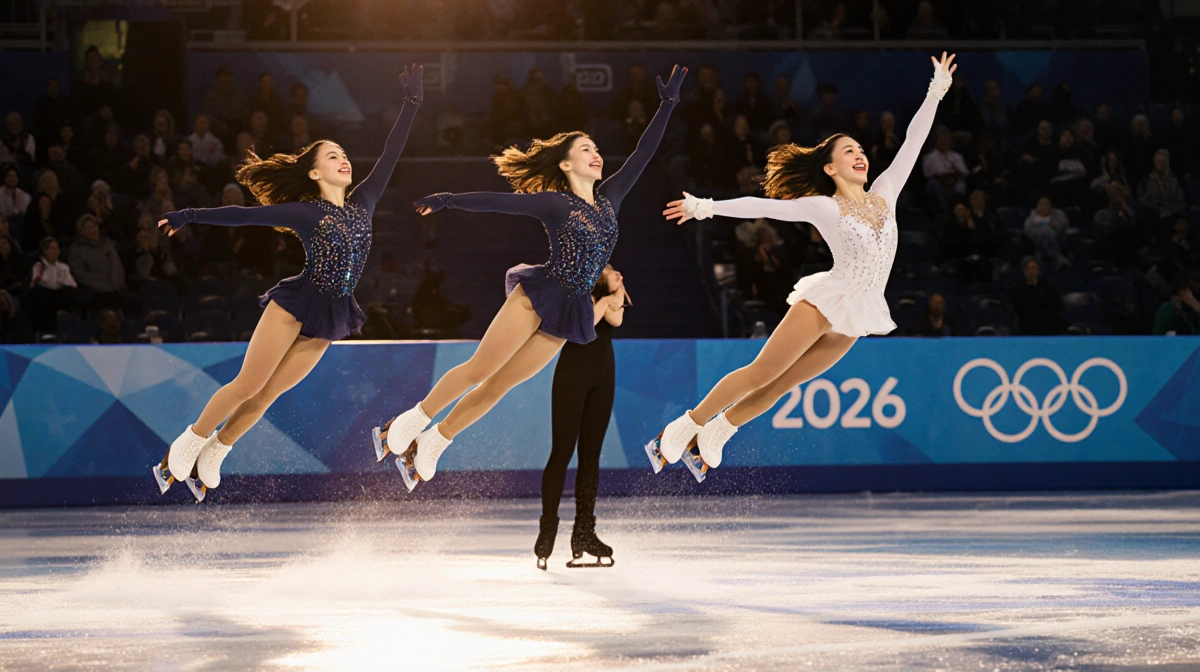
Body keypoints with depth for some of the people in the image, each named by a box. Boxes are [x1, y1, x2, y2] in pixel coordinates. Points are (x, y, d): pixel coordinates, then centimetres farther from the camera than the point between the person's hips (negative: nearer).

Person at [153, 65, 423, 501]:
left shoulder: (362, 203, 10)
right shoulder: (305, 212, -4)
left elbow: (390, 156, 8)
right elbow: (246, 216, -8)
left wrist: (411, 104, 6)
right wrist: (192, 216, -15)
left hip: (330, 319, 5)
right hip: (294, 305, -4)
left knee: (269, 392, 8)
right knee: (248, 385, -4)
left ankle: (214, 452, 22)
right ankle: (190, 442, 12)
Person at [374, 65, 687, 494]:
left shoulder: (609, 199, 12)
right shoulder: (554, 203, -3)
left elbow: (641, 157, 12)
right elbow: (500, 202, -8)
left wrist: (667, 106, 11)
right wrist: (451, 200, -15)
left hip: (569, 313, 5)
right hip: (537, 297, -5)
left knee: (500, 384, 5)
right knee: (480, 369, -6)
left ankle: (431, 444, 13)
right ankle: (412, 421, 8)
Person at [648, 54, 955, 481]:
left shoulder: (884, 195, 9)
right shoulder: (822, 208, -4)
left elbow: (913, 141, 8)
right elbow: (761, 206, -5)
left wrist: (936, 91, 5)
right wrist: (705, 207, -10)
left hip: (857, 317, 5)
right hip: (827, 301, -5)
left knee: (783, 383, 9)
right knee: (760, 373, -5)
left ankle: (714, 435, 21)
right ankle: (683, 427, 4)